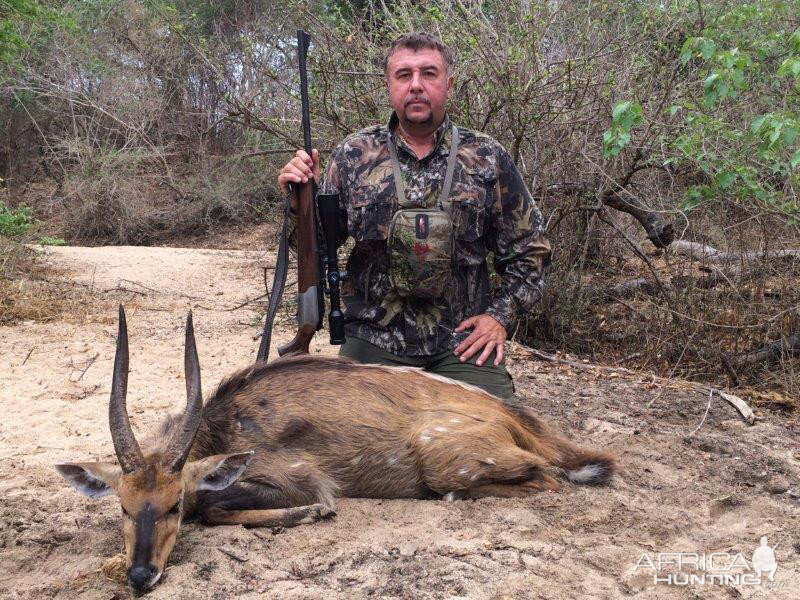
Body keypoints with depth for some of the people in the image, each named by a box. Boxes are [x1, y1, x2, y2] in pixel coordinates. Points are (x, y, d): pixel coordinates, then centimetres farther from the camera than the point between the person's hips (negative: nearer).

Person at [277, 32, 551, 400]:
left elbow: (529, 249, 9)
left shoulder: (487, 159, 2)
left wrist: (499, 314, 0)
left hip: (463, 343, 0)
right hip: (373, 341, 1)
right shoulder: (353, 156, 1)